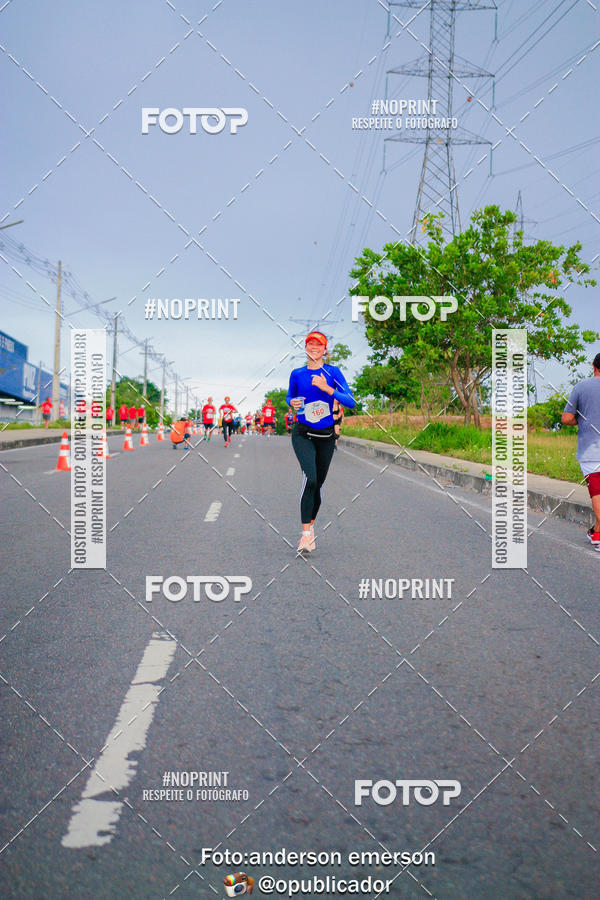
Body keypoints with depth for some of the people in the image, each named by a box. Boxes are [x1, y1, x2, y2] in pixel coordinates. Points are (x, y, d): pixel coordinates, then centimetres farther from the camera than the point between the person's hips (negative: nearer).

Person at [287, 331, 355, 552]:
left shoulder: (332, 372, -2)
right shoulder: (297, 374, 3)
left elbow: (351, 402, -8)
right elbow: (289, 397, 20)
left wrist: (328, 389, -21)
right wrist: (292, 402, -3)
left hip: (326, 436, 1)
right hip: (303, 434, -1)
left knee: (318, 484, 9)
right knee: (310, 477, -23)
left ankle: (311, 527, 30)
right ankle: (306, 533, -22)